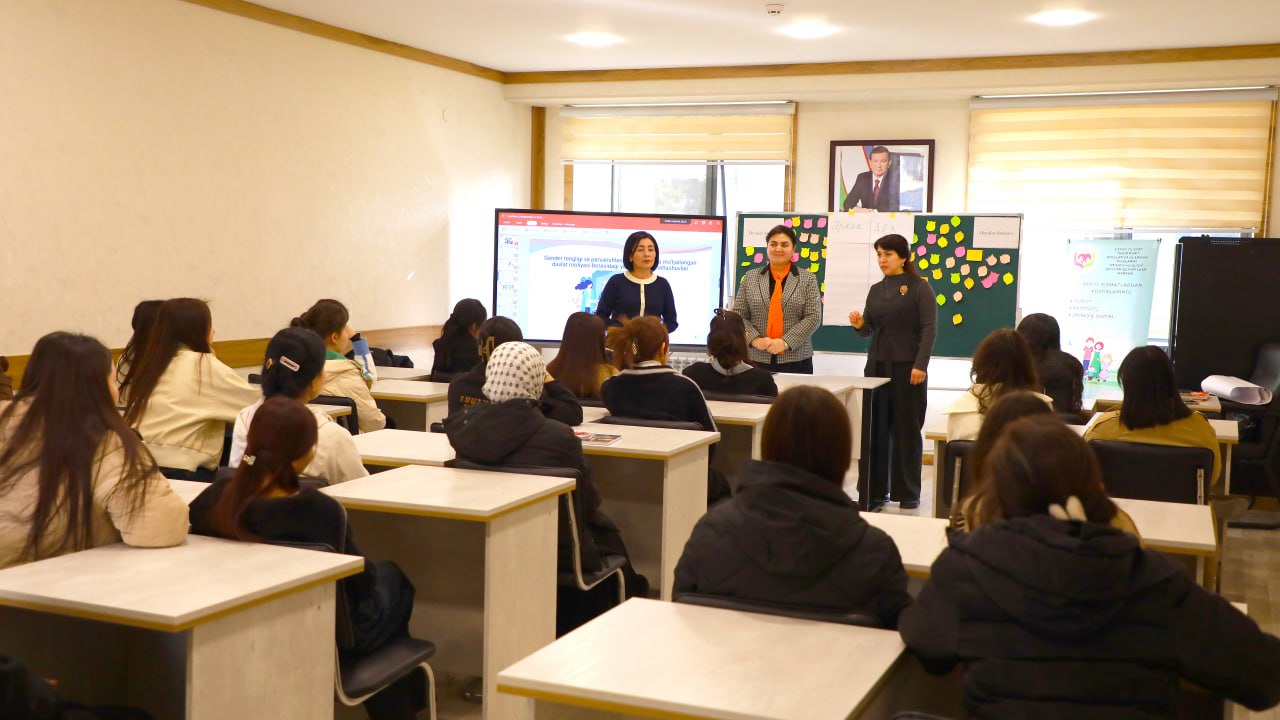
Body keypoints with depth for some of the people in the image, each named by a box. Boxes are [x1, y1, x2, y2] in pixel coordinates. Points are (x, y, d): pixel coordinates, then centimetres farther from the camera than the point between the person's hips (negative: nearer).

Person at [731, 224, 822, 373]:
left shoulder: (807, 279, 3)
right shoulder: (750, 277, 8)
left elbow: (813, 317, -4)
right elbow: (738, 315, 5)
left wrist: (785, 342, -14)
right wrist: (755, 339, -11)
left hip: (796, 360, -1)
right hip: (757, 360, 1)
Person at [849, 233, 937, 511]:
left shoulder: (919, 288, -3)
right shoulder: (876, 290, 12)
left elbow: (929, 328, -10)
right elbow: (869, 329, 14)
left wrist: (921, 364, -19)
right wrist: (859, 324, -9)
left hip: (907, 367, -5)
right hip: (877, 364, 5)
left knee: (907, 428, 3)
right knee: (874, 428, 4)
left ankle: (908, 492, 13)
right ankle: (875, 490, 11)